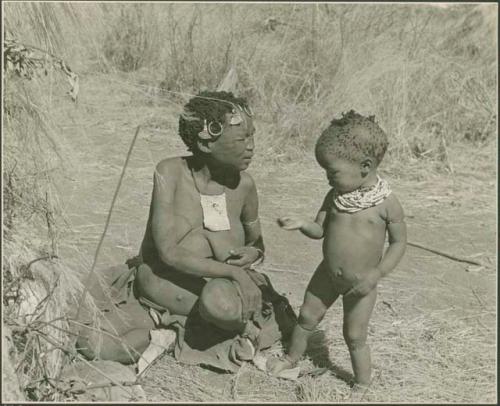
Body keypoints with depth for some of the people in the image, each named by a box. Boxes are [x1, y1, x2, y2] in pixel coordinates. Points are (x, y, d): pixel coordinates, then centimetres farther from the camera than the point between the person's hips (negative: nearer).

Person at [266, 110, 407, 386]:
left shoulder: (387, 203, -19)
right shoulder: (335, 196, -6)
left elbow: (398, 242, -12)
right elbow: (320, 230, -1)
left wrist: (377, 273, -22)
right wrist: (302, 224, -22)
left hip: (361, 283, -4)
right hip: (328, 274, 4)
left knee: (355, 337, 6)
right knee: (307, 316, 17)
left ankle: (363, 385, 26)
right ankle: (291, 357, 42)